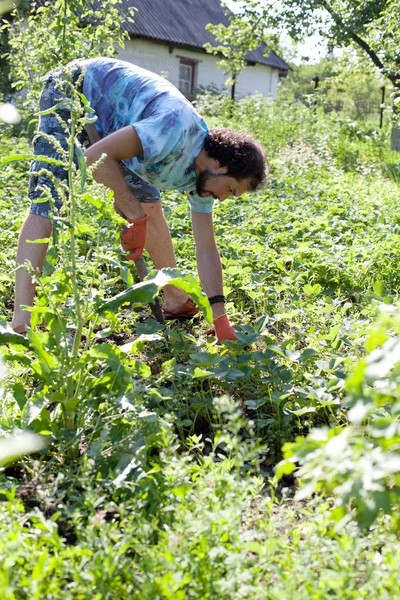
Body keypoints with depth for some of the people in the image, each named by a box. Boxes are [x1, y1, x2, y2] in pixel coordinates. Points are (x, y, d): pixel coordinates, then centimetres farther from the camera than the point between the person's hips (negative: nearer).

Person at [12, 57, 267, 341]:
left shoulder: (200, 175, -7)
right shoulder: (179, 131, -35)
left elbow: (207, 248, -5)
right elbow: (96, 156, -35)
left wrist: (221, 321, -9)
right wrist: (136, 216, -29)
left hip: (106, 121, 8)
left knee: (150, 206, 4)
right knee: (50, 202, -19)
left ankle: (176, 298, 17)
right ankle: (23, 319, -24)